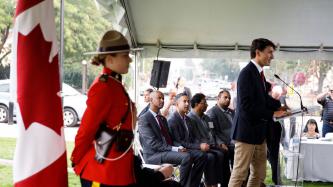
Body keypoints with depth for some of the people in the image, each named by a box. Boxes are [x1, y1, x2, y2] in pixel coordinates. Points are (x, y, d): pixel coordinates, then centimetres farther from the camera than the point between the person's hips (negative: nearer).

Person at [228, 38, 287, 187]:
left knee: (259, 175, 12)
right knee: (239, 174, -4)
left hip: (259, 132, 9)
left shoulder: (259, 73, 15)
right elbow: (246, 105, -21)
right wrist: (272, 114, -17)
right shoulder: (247, 73, -14)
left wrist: (278, 108, -2)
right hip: (247, 131, -9)